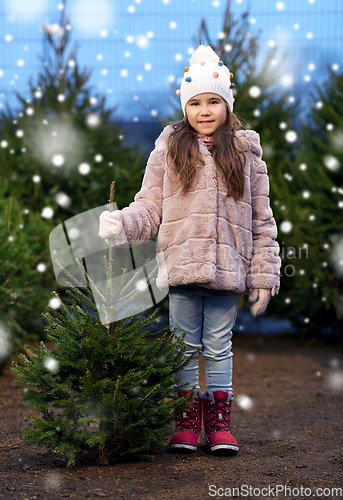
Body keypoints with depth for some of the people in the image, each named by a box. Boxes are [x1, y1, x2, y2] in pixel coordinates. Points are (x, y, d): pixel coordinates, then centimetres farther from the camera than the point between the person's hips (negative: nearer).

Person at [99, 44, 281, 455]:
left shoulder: (246, 153, 8)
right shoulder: (169, 149, 7)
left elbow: (261, 220, 8)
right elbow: (150, 207, 6)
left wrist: (264, 277, 4)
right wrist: (121, 223, -15)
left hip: (228, 269, 0)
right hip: (181, 265, 0)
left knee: (219, 347, 7)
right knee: (184, 347, 6)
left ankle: (218, 421, 16)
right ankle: (185, 421, 16)